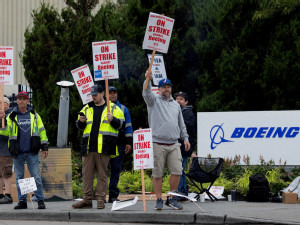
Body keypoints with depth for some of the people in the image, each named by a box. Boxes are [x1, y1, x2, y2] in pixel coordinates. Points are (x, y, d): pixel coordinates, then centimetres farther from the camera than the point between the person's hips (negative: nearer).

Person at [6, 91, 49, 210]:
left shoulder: (34, 115, 9)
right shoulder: (11, 117, 7)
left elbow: (41, 131, 11)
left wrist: (44, 147, 5)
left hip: (32, 152, -1)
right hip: (18, 153, 1)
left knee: (36, 177, -4)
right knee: (19, 178, 5)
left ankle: (40, 200, 2)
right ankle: (22, 201, 12)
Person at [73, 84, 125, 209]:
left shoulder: (113, 108, 7)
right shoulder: (86, 109, 17)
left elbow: (121, 125, 3)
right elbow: (79, 127, 21)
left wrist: (112, 120, -15)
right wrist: (81, 122, -2)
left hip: (104, 148, -4)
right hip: (88, 147, 4)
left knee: (102, 174, -1)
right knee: (87, 173, 2)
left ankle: (101, 199, 3)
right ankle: (87, 200, 6)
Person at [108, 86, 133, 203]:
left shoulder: (123, 109, 15)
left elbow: (128, 126, 14)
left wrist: (129, 142, 6)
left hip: (118, 144, 1)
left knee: (116, 169, 0)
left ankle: (113, 194, 2)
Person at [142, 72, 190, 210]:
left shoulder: (176, 105, 20)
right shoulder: (154, 101, 6)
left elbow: (181, 123, 25)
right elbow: (146, 93, -15)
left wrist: (185, 138, 18)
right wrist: (147, 80, -33)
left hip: (174, 144, 4)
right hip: (158, 144, -4)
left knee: (177, 171, -4)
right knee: (157, 173, -2)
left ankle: (171, 199, 9)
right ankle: (159, 200, 6)